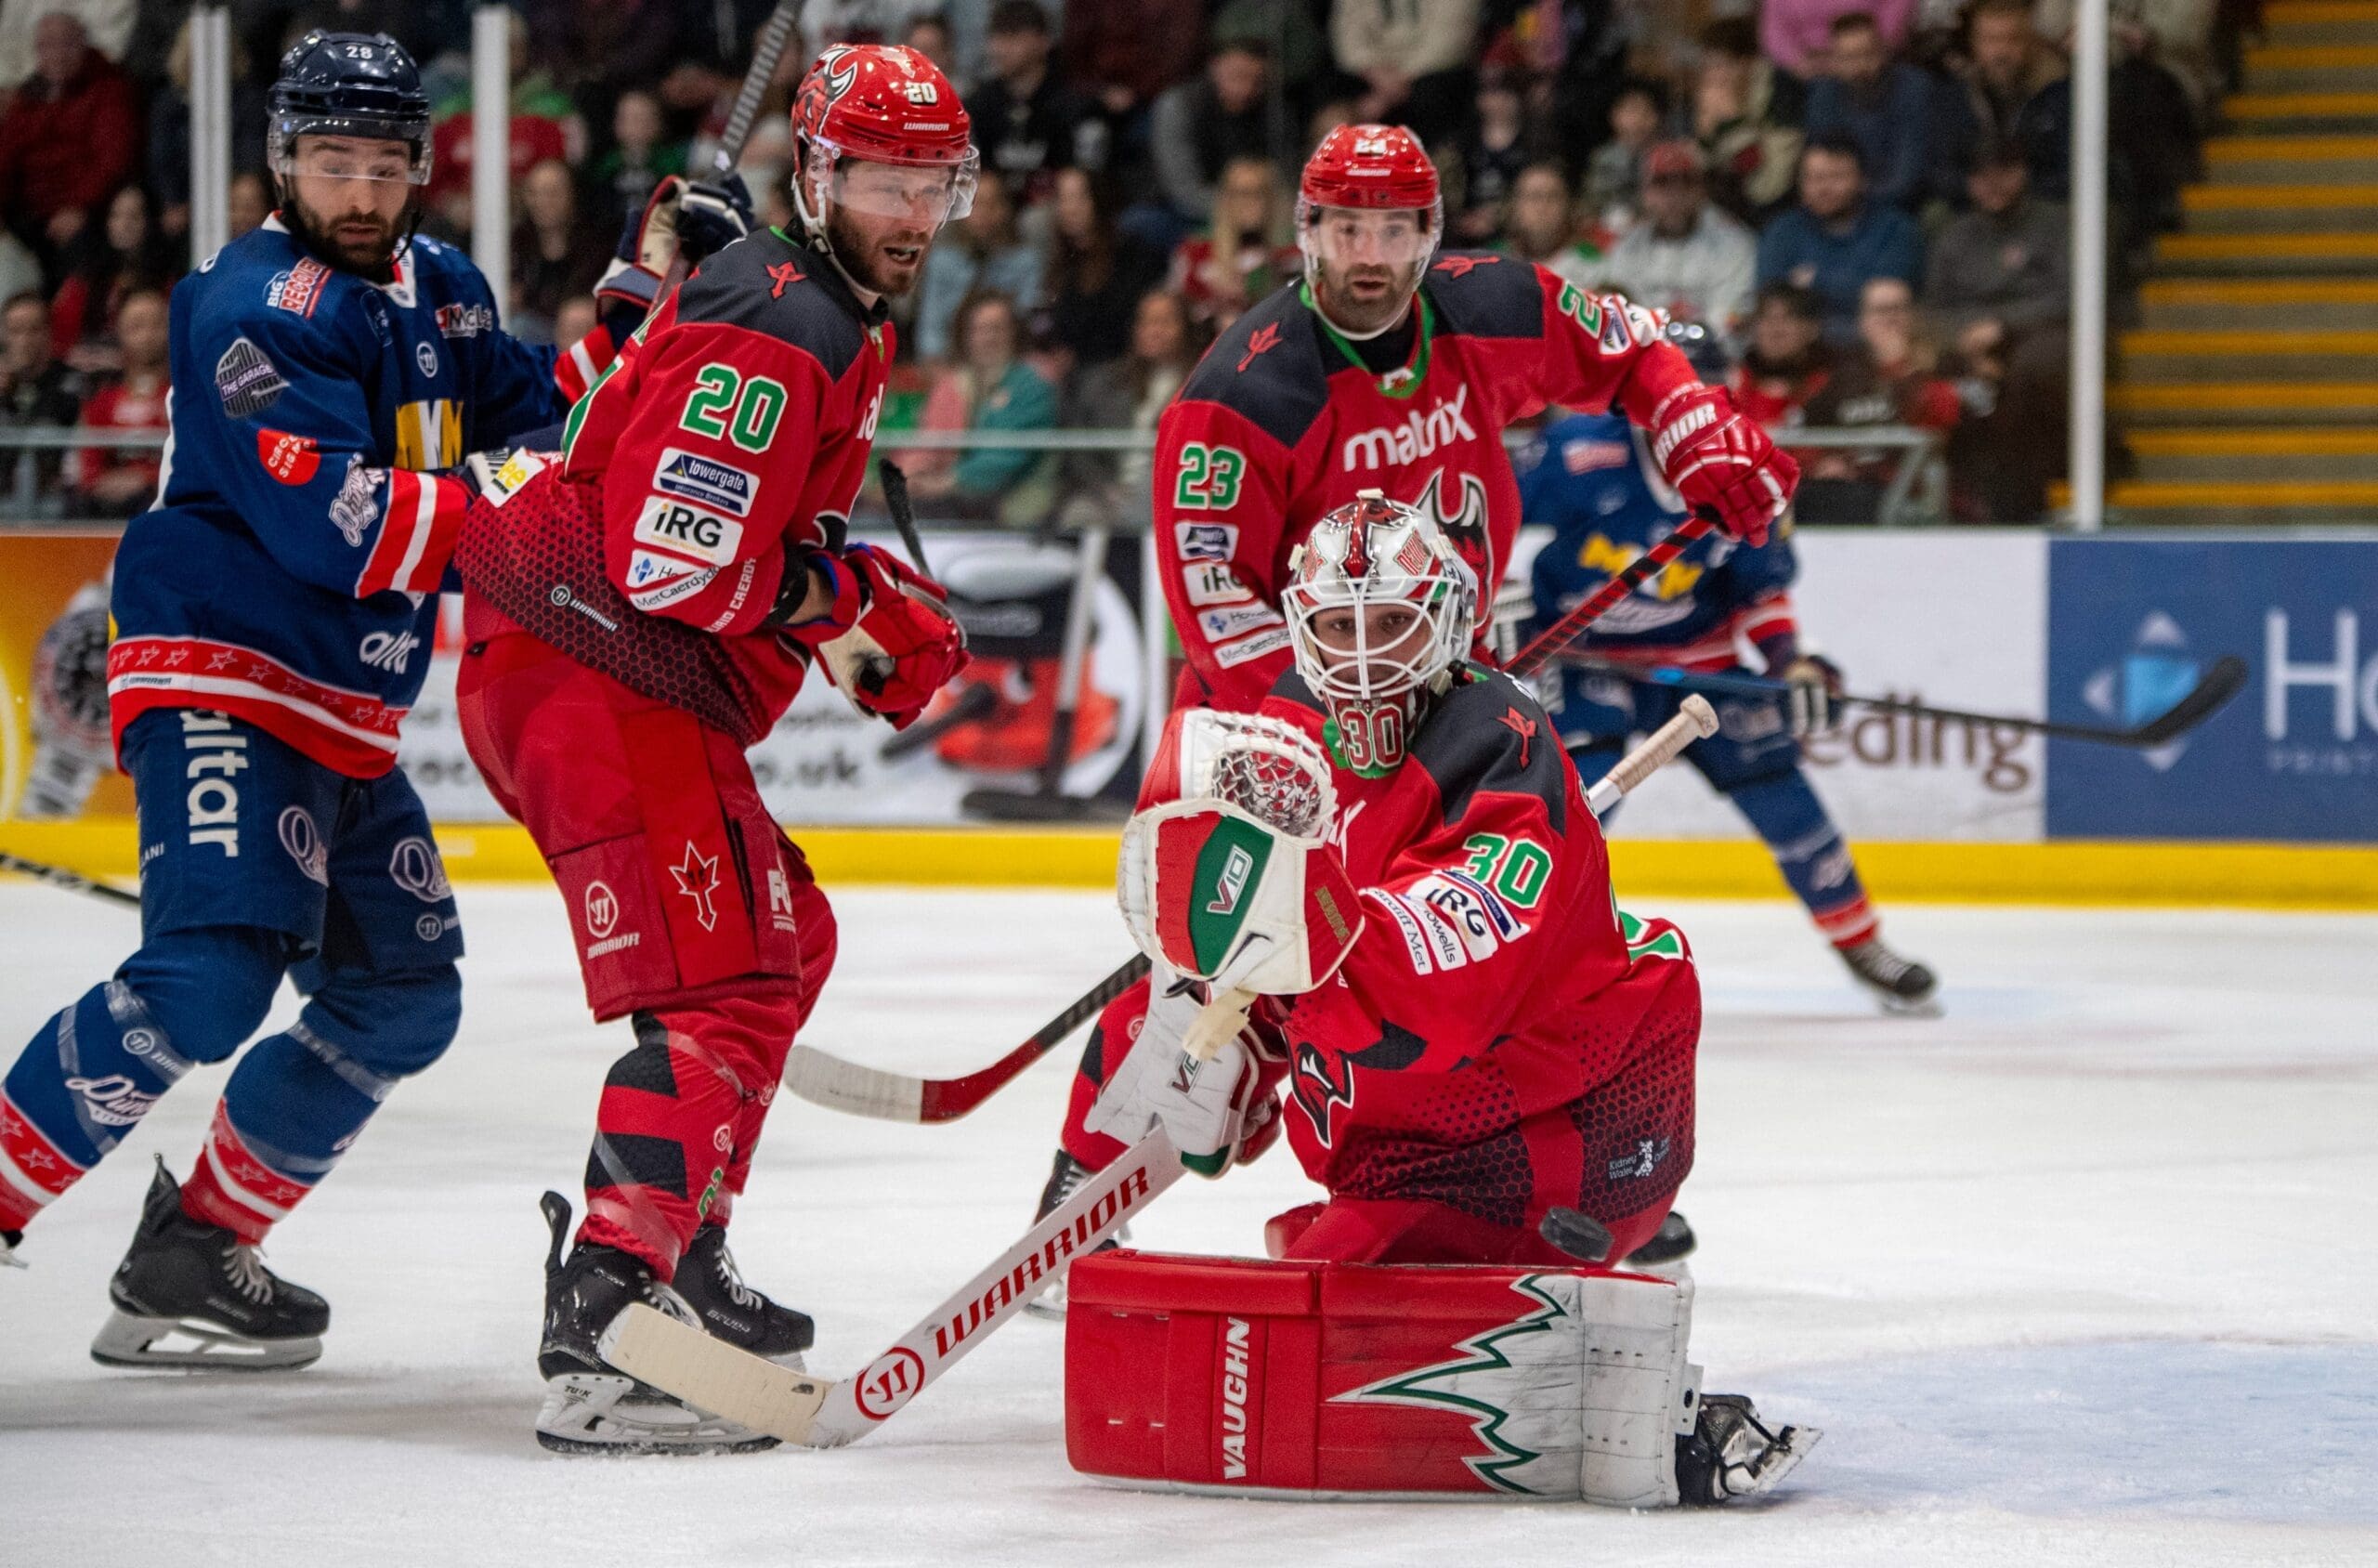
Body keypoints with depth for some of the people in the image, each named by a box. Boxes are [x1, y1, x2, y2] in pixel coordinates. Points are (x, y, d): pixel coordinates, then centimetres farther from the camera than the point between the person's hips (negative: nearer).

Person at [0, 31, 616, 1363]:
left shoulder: (438, 290, 11)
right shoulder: (261, 309, -17)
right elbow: (339, 527, -25)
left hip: (346, 720, 9)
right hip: (221, 681, -9)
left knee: (402, 1000, 13)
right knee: (214, 974, -27)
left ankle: (194, 1249, 19)